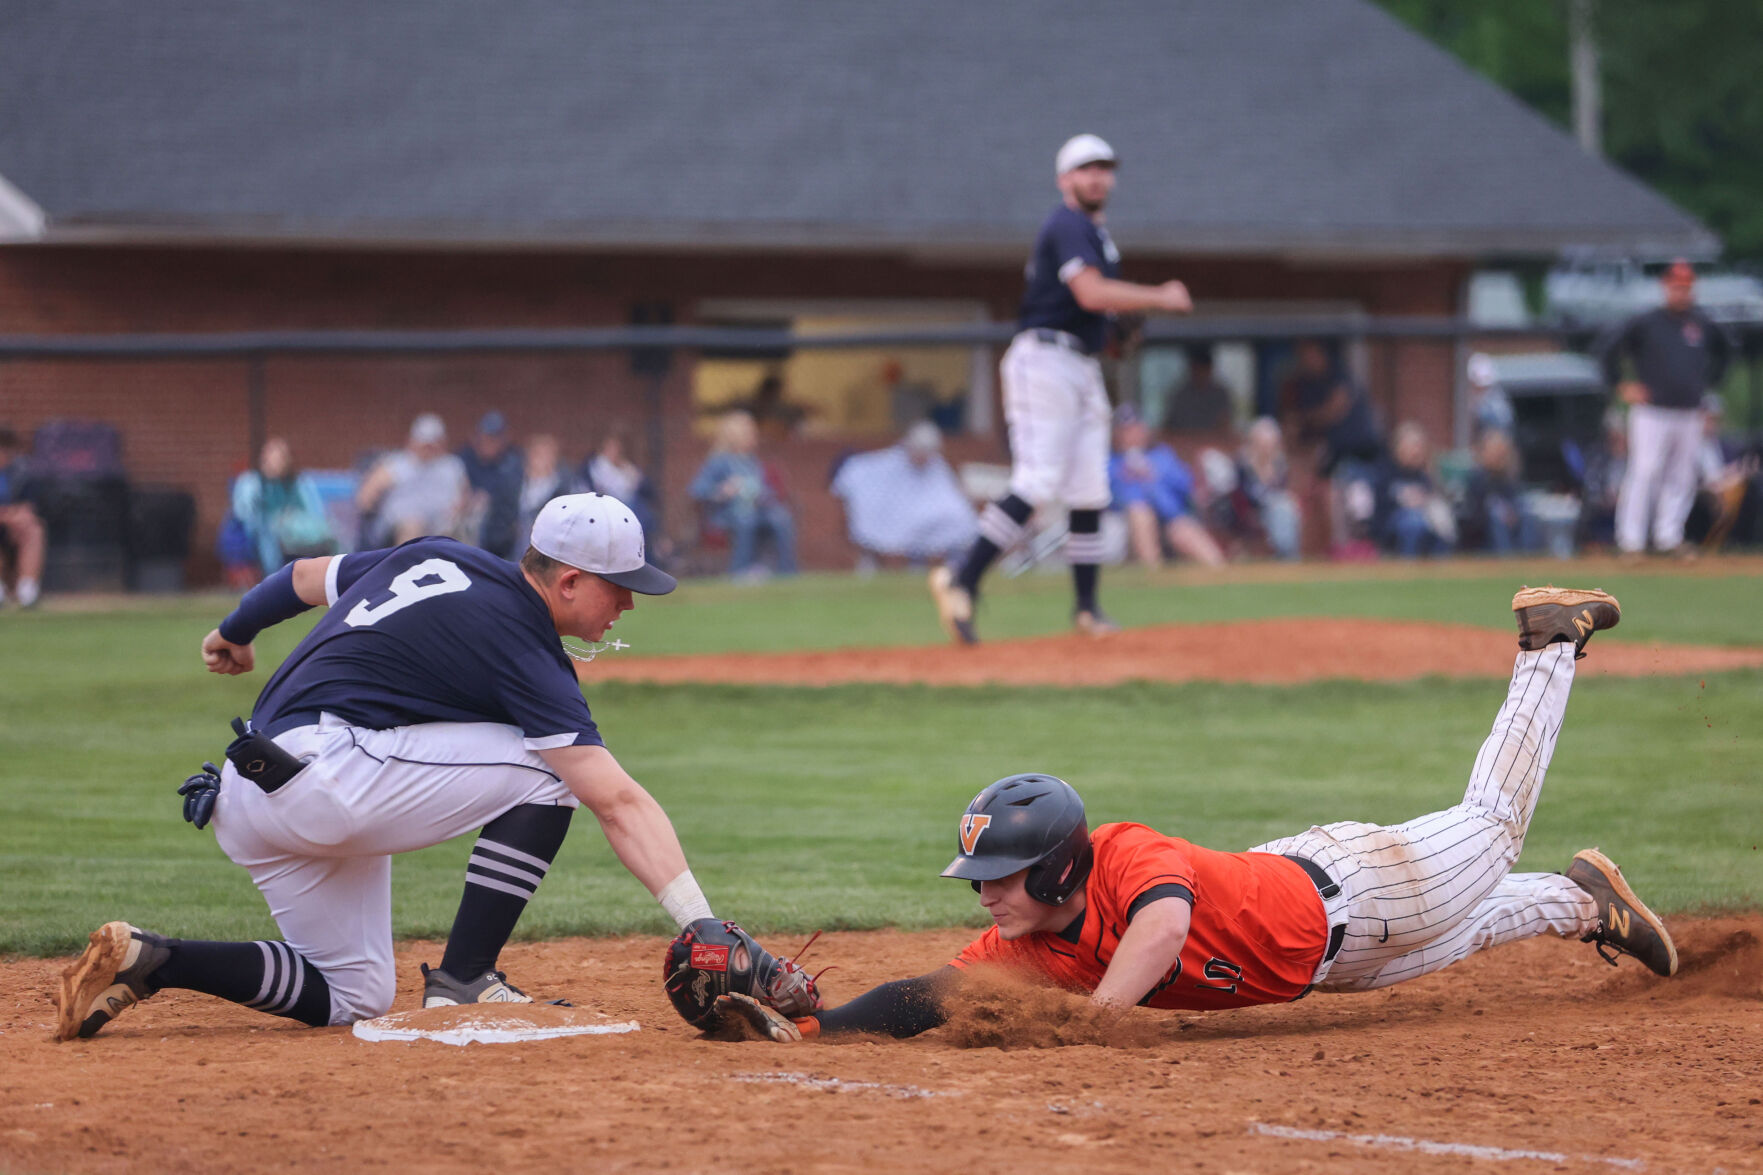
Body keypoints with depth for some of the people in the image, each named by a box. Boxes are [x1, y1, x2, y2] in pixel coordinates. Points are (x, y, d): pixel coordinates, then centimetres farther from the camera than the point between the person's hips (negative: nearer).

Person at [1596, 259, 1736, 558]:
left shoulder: (1704, 325, 10)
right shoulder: (1645, 323, -5)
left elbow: (1725, 350, 29)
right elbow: (1607, 346, -4)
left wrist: (1709, 382, 19)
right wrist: (1620, 385, -5)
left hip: (1689, 417, 5)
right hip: (1652, 413, -5)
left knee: (1682, 478, 6)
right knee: (1644, 474, -9)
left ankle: (1670, 538, 15)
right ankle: (1631, 542, -7)